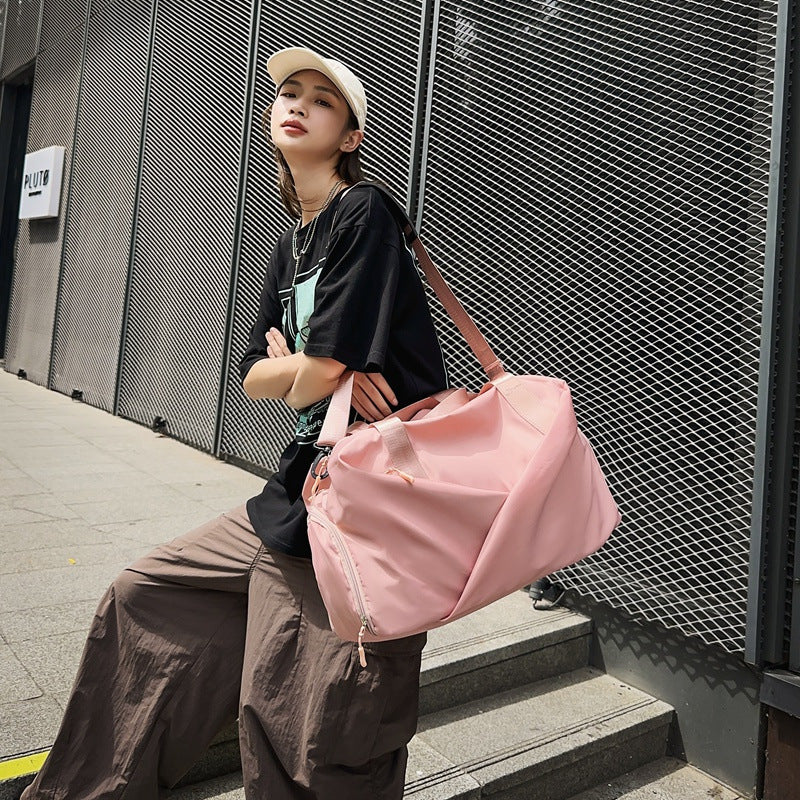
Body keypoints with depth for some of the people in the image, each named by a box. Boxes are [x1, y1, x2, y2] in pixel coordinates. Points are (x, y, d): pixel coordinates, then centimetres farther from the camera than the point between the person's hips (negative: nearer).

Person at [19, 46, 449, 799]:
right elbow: (253, 376, 10)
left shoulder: (364, 213, -11)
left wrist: (296, 373, 5)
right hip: (301, 486, 9)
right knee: (141, 594, 17)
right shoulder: (289, 246, 14)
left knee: (318, 734, -1)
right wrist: (319, 368, -9)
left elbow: (318, 373, -17)